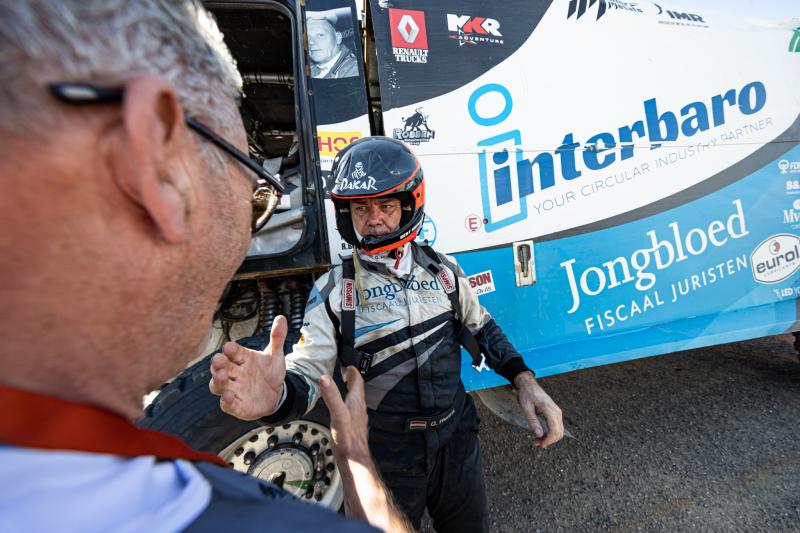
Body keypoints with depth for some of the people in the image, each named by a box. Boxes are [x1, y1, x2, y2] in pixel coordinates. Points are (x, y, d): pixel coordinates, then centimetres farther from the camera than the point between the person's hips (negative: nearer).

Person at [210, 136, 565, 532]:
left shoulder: (443, 268, -4)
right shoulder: (332, 290, -13)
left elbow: (480, 327, 8)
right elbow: (308, 374, -16)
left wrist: (525, 380, -4)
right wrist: (277, 396, -39)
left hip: (457, 438, 4)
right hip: (385, 455, -3)